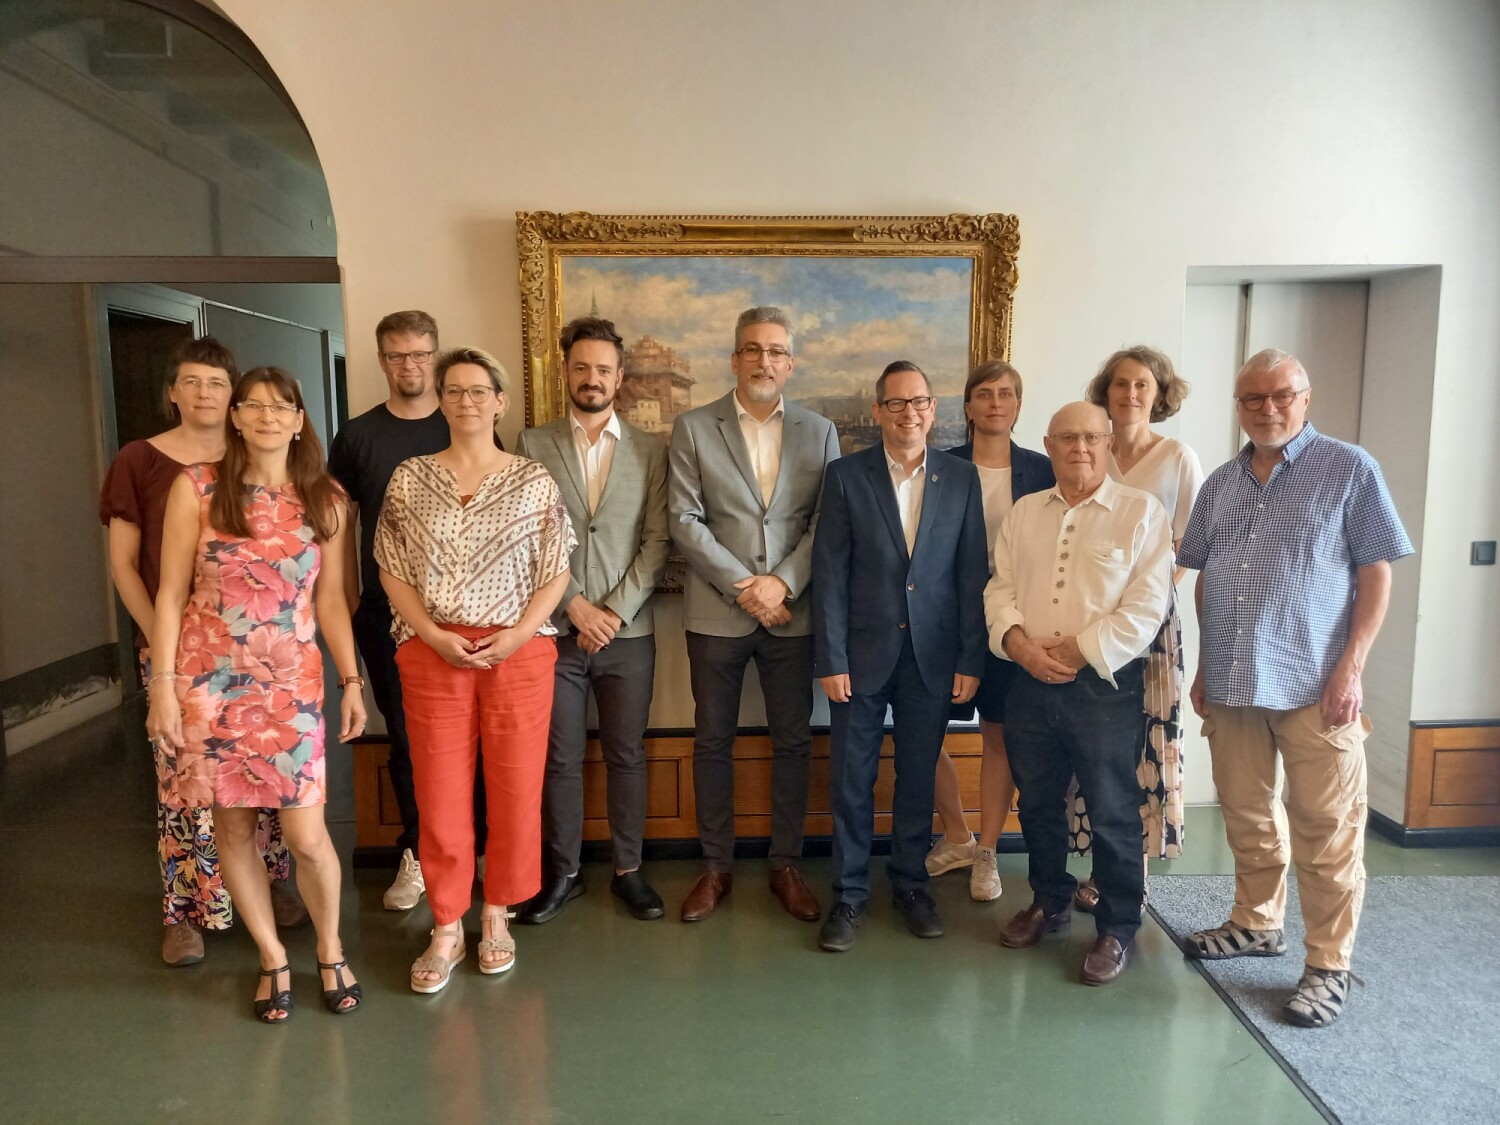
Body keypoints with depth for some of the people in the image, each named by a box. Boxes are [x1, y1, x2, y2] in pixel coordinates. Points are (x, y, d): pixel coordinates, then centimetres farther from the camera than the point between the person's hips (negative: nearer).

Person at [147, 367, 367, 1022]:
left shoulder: (327, 501, 3)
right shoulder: (196, 489, -2)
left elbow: (331, 599, 7)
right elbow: (171, 593, -1)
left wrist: (351, 681, 4)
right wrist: (163, 685, -5)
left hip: (291, 681, 0)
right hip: (210, 677, 0)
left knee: (305, 834, -3)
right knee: (233, 826, 8)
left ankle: (330, 950, 23)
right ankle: (273, 958, 28)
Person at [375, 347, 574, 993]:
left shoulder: (534, 482, 2)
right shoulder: (409, 480, 5)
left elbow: (556, 572, 2)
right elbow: (392, 571, 5)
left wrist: (517, 635, -12)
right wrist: (434, 635, -9)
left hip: (519, 652, 0)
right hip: (432, 655, 1)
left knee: (515, 790, 6)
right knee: (439, 793, 5)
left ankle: (497, 916, 26)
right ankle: (446, 930, 21)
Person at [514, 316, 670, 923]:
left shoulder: (650, 450, 4)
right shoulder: (533, 445, 3)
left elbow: (657, 540, -1)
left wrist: (615, 610, -10)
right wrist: (574, 604, -11)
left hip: (628, 631, 0)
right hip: (554, 629, 0)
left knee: (626, 755, 9)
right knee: (559, 758, 9)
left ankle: (628, 869, 24)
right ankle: (561, 872, 24)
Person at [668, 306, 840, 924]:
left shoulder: (819, 431, 6)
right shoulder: (693, 428, 1)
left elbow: (827, 523, 0)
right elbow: (684, 519, -6)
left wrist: (782, 582, -13)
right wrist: (741, 586, -12)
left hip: (792, 612, 1)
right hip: (716, 612, -1)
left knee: (793, 741, 8)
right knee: (713, 742, 8)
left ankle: (786, 865, 24)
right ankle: (716, 866, 23)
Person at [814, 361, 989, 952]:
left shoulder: (962, 477, 3)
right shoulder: (846, 475, -2)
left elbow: (972, 574, 2)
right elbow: (830, 572, -4)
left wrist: (970, 660, -1)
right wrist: (832, 658, -9)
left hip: (932, 657, 2)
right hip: (862, 654, -1)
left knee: (918, 777, 13)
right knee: (851, 780, 6)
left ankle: (910, 883, 30)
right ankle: (849, 893, 22)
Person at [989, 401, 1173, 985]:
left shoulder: (1141, 511, -3)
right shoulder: (1023, 512, 11)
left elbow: (1146, 607, -11)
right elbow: (1000, 587, 7)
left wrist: (1078, 649, -15)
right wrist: (1019, 642, -11)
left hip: (1105, 685, -4)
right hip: (1030, 682, 5)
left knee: (1113, 812, 5)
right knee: (1038, 802, 16)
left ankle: (1118, 928, 22)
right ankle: (1049, 902, 37)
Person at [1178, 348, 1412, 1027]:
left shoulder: (1350, 470, -2)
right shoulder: (1221, 483, 11)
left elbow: (1377, 575, -5)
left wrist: (1351, 670, -12)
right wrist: (1205, 666, 11)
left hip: (1315, 684, -4)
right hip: (1231, 683, 5)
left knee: (1325, 830, 2)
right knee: (1246, 815, 16)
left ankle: (1329, 965, 16)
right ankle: (1257, 923, 34)